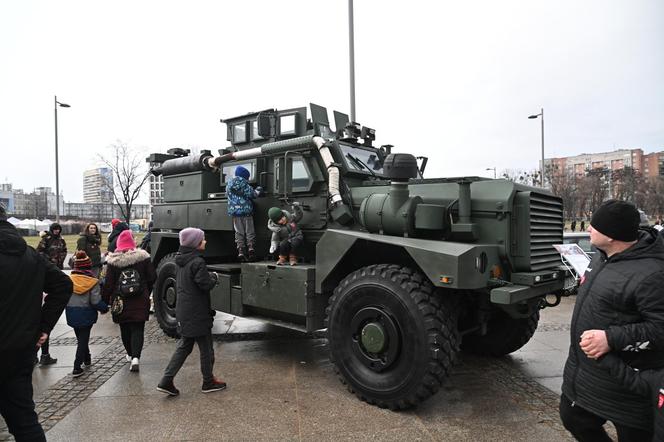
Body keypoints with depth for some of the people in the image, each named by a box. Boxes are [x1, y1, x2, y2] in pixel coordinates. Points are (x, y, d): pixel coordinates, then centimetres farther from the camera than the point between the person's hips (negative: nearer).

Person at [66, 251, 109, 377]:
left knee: (81, 338, 22)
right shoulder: (92, 282, -16)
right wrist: (105, 308, -1)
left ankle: (87, 359, 41)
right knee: (83, 339, 7)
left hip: (71, 315, 4)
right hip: (86, 315, -4)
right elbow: (96, 301, -18)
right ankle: (77, 367, 2)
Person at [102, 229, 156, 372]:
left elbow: (108, 284, -6)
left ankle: (130, 354, 28)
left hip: (121, 302, 1)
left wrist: (104, 300, 7)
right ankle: (135, 357, -13)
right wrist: (147, 293, 17)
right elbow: (152, 278, 1)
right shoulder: (143, 257, -5)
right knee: (138, 329, 1)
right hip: (140, 301, -1)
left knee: (125, 329, 17)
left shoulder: (112, 261, -6)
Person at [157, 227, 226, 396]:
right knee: (206, 348, 8)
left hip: (183, 311, 8)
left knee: (184, 346, 18)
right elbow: (206, 284, -23)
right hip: (197, 313, -8)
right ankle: (208, 382, 21)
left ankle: (166, 380, 14)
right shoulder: (197, 262, -20)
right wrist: (214, 277, -3)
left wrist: (209, 276, 8)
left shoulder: (182, 260, 8)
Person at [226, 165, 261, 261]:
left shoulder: (228, 184, 14)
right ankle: (251, 247, -11)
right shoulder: (243, 183, -5)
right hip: (246, 210, -4)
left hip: (234, 211, 4)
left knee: (239, 233, 6)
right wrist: (257, 192, 12)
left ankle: (241, 252, -1)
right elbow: (251, 194, -9)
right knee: (250, 231, 4)